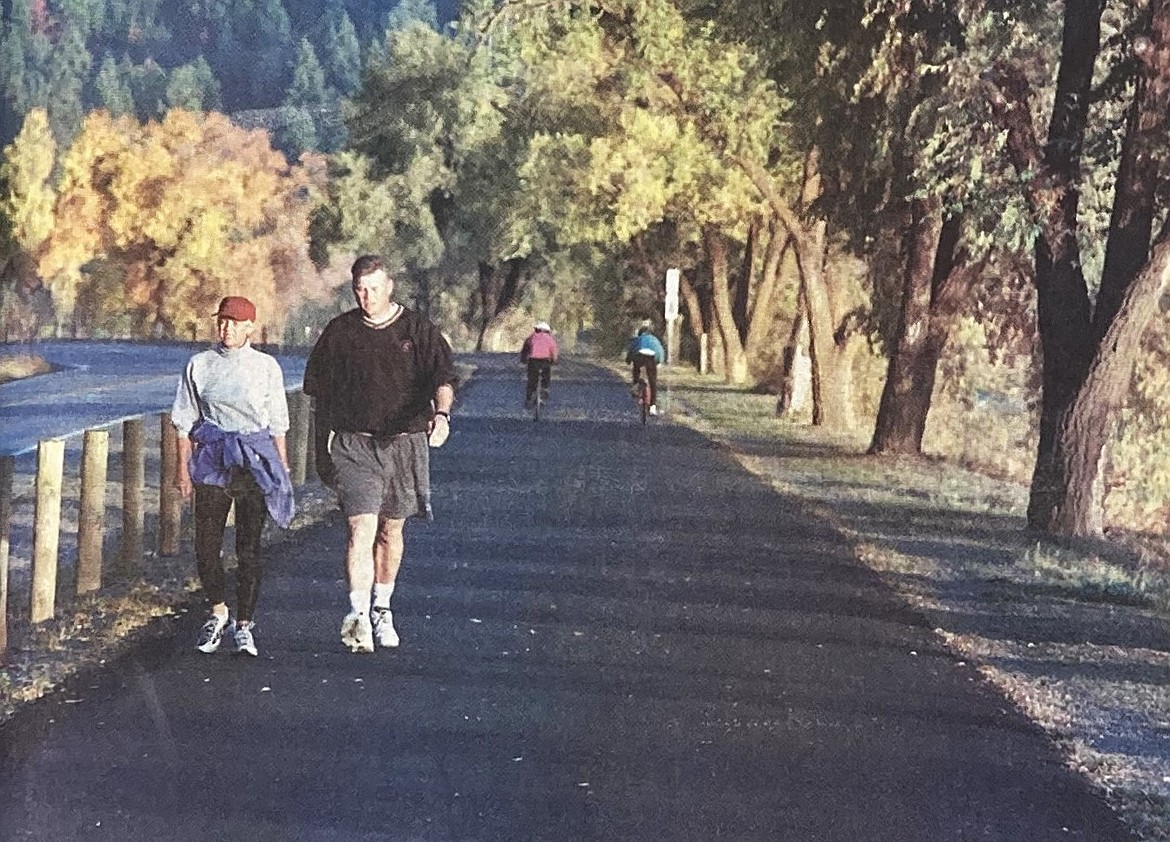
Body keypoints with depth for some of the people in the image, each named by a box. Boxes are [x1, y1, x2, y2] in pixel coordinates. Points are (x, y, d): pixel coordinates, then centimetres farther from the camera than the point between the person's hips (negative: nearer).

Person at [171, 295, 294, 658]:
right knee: (206, 543, -1)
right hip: (211, 461, 1)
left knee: (249, 546, -1)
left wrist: (282, 471, 5)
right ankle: (217, 611, 21)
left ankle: (244, 624, 7)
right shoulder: (200, 365, 6)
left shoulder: (266, 367, 4)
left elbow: (277, 424, 7)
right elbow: (186, 422, 8)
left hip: (254, 463, -1)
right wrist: (183, 467, 3)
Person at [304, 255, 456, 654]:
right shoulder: (338, 332, 5)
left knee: (391, 531, 13)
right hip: (353, 445, -1)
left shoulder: (419, 330, 2)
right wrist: (323, 449, 14)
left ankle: (382, 612, 29)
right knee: (361, 528, -16)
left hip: (404, 444, 1)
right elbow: (320, 393, 13)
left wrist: (441, 413, -32)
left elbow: (443, 378, -11)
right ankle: (358, 615, -24)